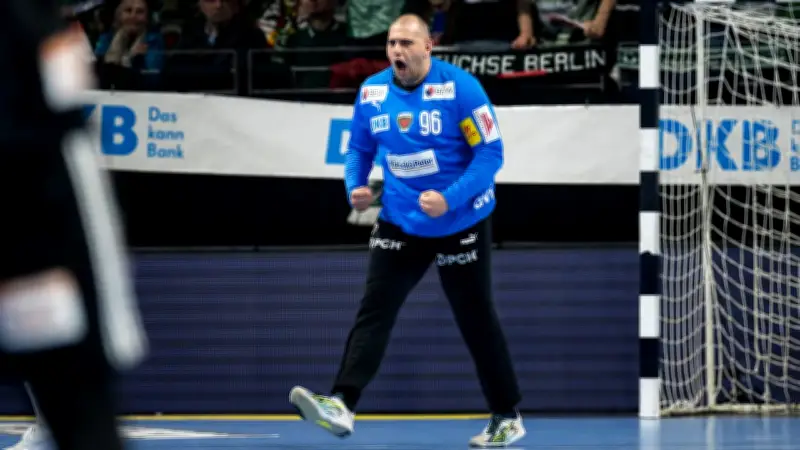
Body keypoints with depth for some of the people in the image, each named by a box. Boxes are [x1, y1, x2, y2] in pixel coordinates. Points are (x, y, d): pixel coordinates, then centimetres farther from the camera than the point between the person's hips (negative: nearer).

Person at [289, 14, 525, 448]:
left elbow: (490, 152, -17)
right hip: (401, 223, 4)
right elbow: (359, 148, 12)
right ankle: (341, 405, -21)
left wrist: (449, 199, -26)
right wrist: (355, 186, -8)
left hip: (461, 224, -4)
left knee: (476, 320, 6)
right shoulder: (372, 92, -2)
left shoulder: (460, 88, -17)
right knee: (373, 309, -11)